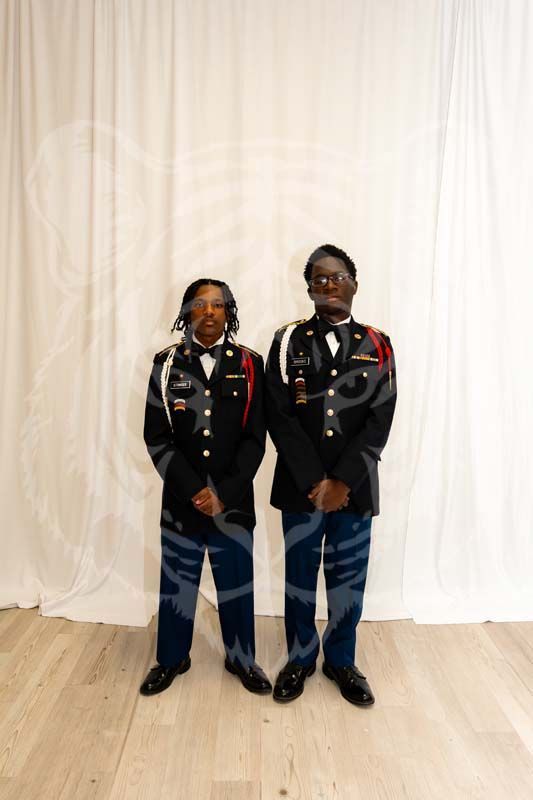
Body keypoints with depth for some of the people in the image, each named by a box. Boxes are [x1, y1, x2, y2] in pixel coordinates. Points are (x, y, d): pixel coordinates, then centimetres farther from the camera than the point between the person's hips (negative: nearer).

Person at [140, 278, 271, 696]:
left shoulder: (250, 364, -1)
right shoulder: (166, 363, 0)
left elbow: (255, 437, -4)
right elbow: (156, 436, -4)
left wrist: (225, 494, -12)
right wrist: (194, 490, -12)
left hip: (234, 499, 0)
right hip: (180, 498, 1)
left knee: (236, 582, 12)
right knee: (176, 581, 14)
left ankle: (241, 658, 35)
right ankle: (172, 658, 36)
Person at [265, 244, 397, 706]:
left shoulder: (377, 346, 2)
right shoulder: (288, 341, 0)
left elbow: (380, 422, -5)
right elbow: (279, 417, -6)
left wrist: (342, 481, -13)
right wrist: (315, 481, -13)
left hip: (355, 486, 1)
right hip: (300, 486, 0)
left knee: (349, 578, 12)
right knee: (300, 576, 13)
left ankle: (341, 660, 36)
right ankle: (300, 658, 36)